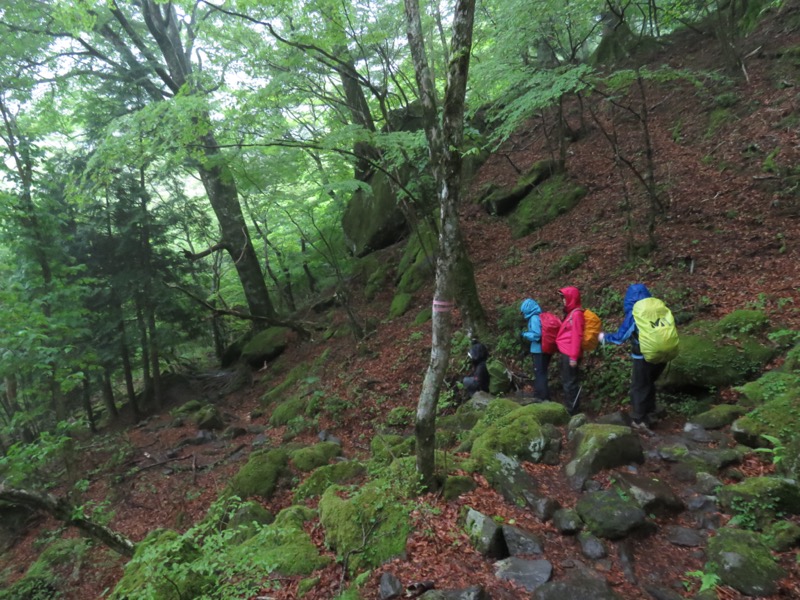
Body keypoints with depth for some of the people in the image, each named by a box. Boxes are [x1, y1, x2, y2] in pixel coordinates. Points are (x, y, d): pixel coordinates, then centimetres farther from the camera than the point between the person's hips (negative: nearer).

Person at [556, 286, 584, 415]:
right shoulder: (570, 312, 13)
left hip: (570, 354, -10)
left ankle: (573, 410, 9)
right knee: (566, 381, 18)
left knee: (570, 382, 0)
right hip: (566, 352, 10)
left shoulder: (576, 314, -15)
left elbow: (576, 336, -19)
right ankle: (568, 406, 30)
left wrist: (574, 356, -19)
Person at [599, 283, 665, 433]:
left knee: (639, 387, 11)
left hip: (643, 357, -5)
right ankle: (649, 415, 33)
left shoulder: (634, 313, -14)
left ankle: (639, 421, 19)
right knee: (649, 384, 24)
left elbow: (620, 337, -12)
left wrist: (604, 337, 4)